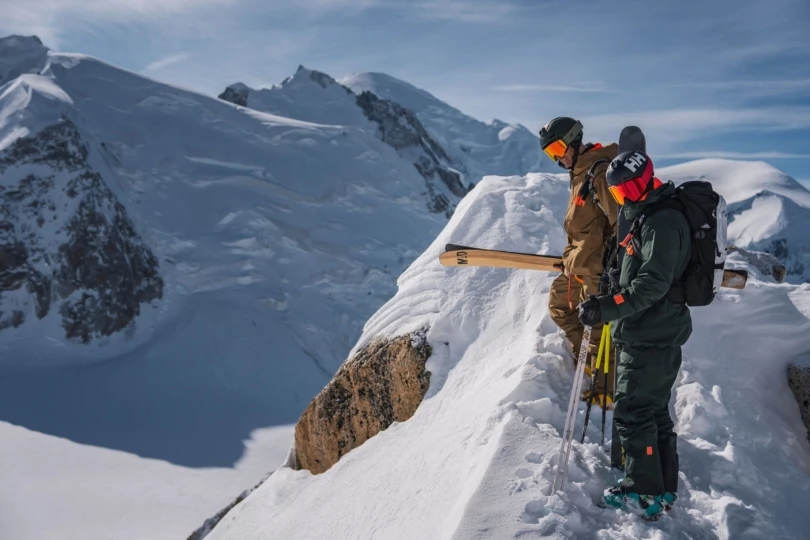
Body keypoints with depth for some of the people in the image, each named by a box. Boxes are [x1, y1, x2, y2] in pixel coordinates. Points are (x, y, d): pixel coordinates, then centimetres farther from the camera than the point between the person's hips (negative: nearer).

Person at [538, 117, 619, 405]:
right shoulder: (580, 170, 12)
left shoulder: (600, 171, -20)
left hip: (598, 265, -10)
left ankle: (607, 393, 10)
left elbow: (622, 219, -25)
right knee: (558, 303, 23)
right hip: (579, 263, 11)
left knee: (598, 326, -3)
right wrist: (572, 255, 26)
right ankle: (585, 358, 33)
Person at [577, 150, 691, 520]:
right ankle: (663, 490, 27)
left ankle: (645, 494, 7)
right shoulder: (652, 217, 15)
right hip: (656, 334, 11)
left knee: (632, 412, -4)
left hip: (650, 337, -11)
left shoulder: (662, 222, -18)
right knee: (654, 411, 16)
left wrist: (606, 308, -32)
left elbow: (653, 284, -28)